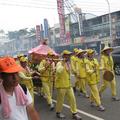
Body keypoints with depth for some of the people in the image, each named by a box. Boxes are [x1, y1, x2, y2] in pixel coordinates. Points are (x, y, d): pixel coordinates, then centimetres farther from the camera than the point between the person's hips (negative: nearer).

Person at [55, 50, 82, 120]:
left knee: (72, 99, 6)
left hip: (68, 85, 7)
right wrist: (63, 64, -32)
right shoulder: (59, 63, -15)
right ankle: (58, 113, 25)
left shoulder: (68, 63, 11)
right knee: (60, 100, 5)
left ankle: (74, 113, 16)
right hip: (61, 85, -7)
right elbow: (59, 71, -37)